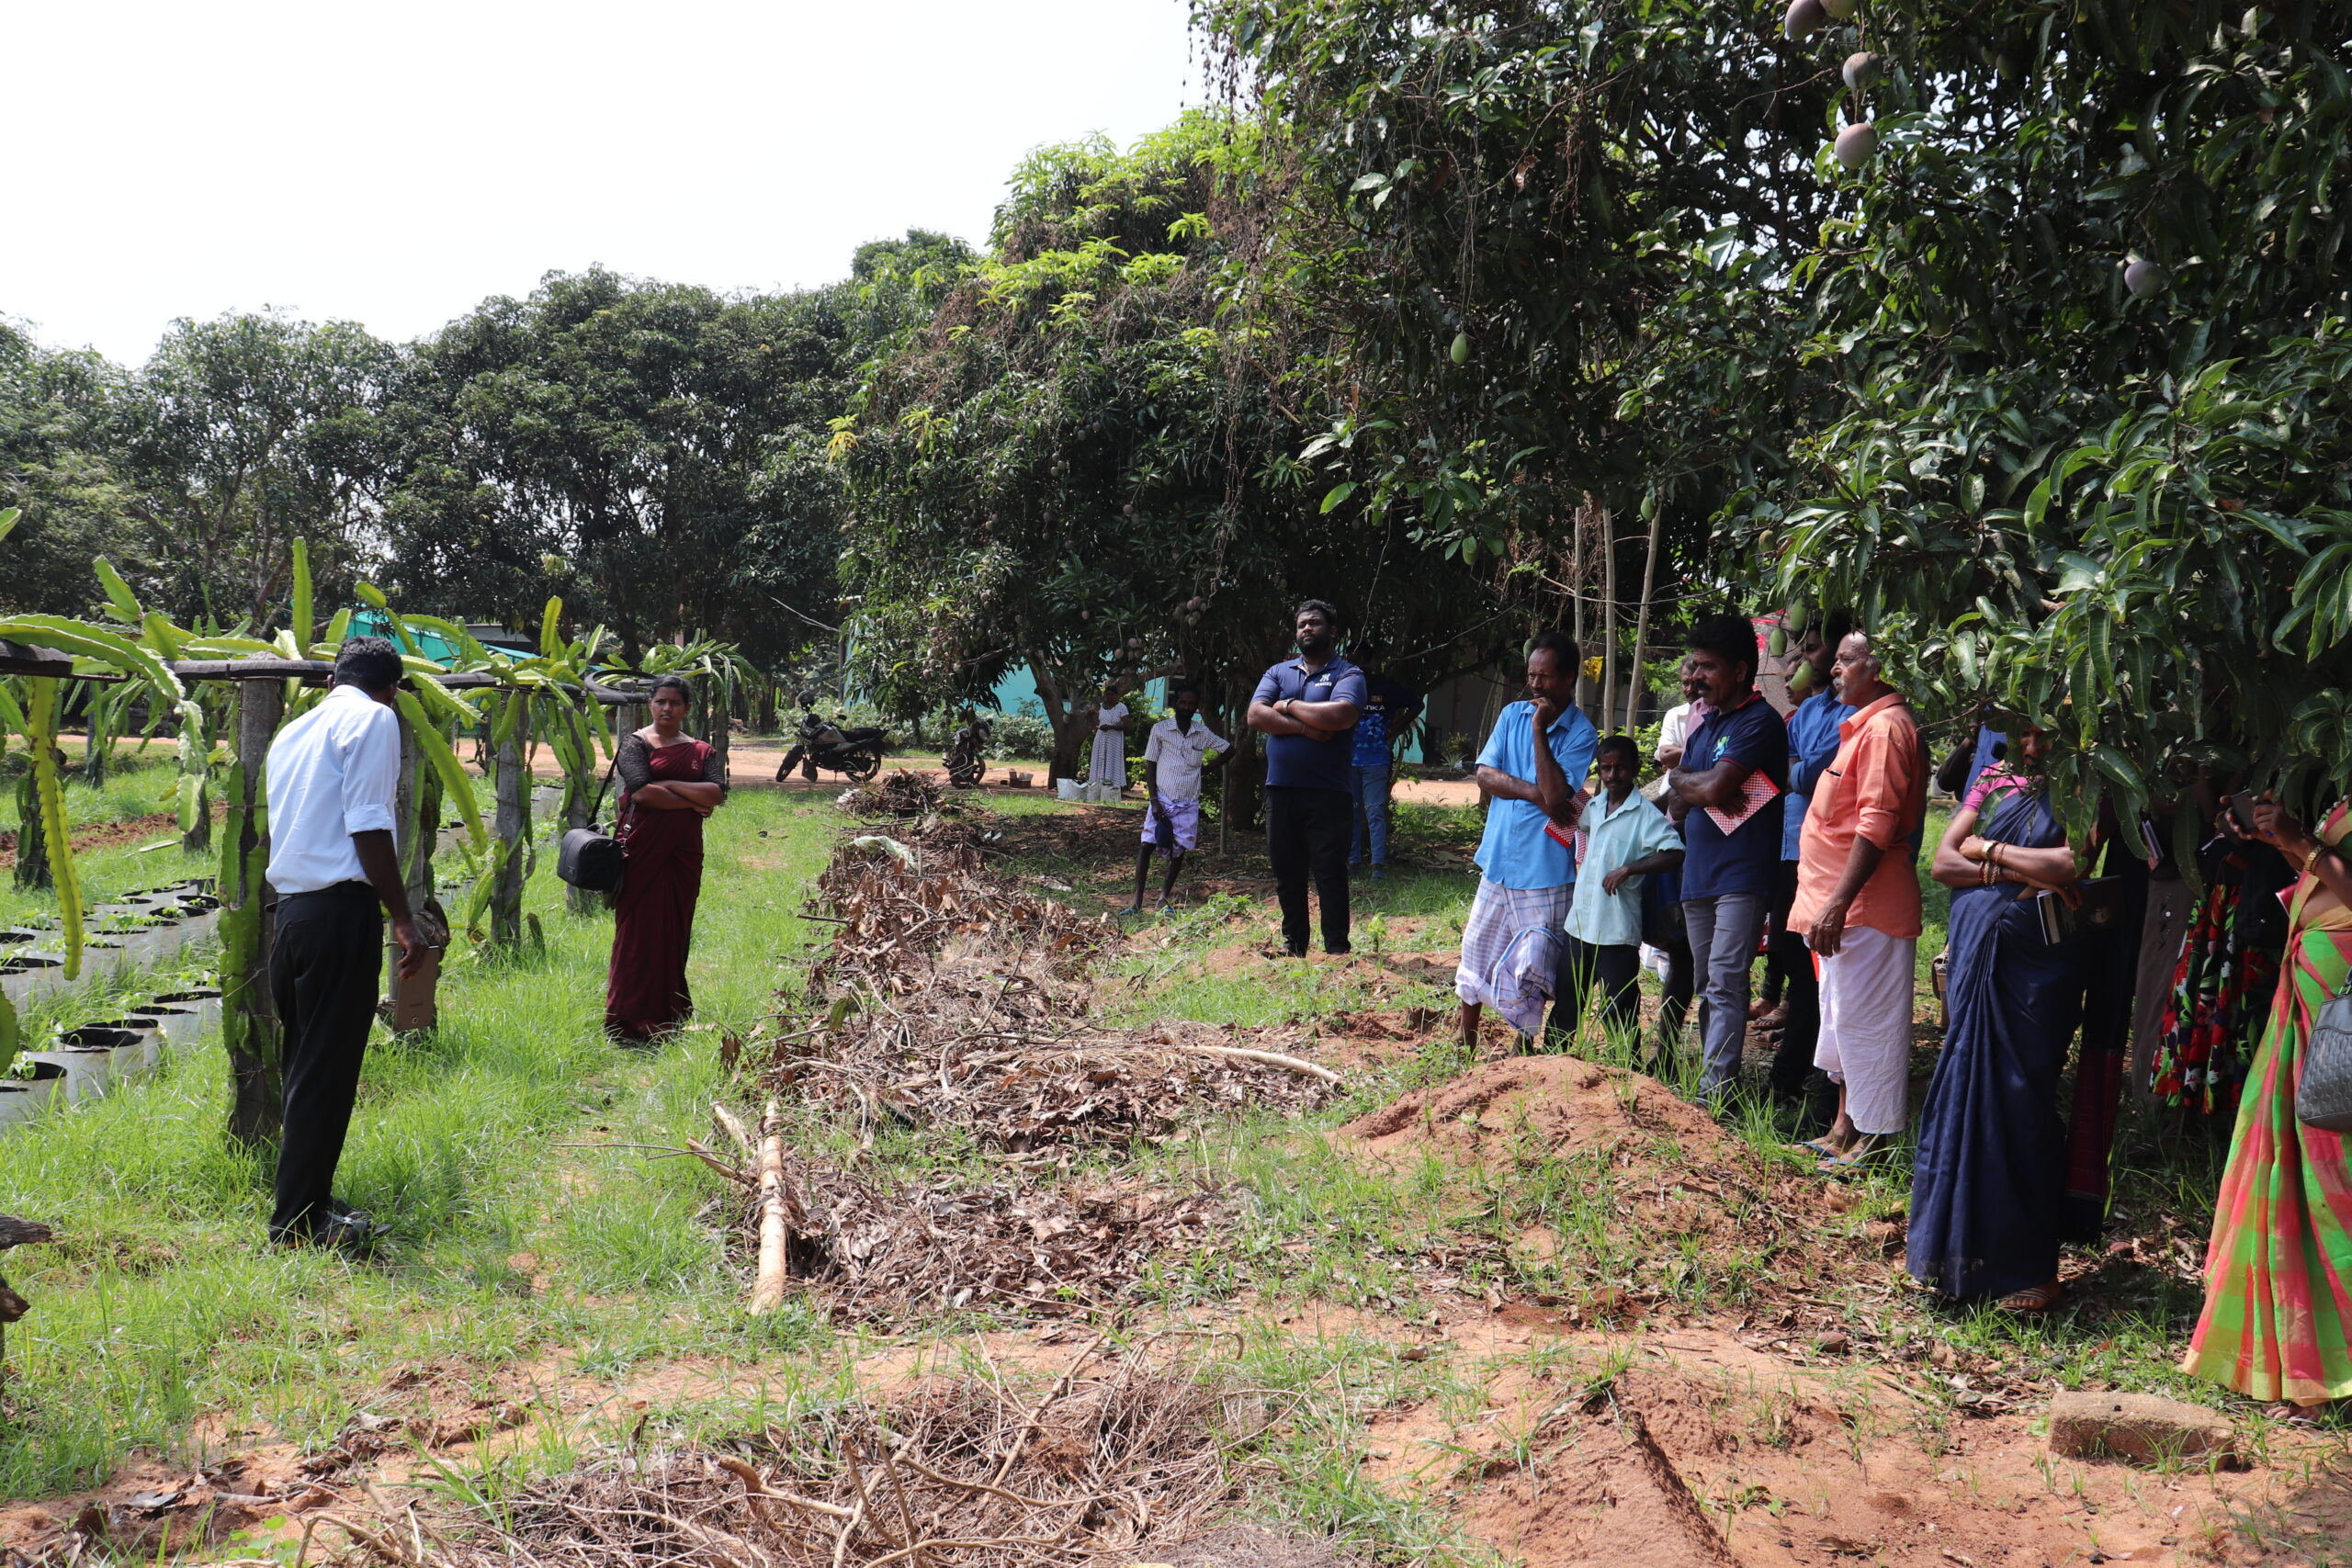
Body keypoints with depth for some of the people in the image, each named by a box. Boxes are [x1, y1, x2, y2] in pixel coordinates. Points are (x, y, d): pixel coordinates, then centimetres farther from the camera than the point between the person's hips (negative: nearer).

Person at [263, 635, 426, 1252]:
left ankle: (302, 1205, 26)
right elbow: (368, 828, -14)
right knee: (328, 1070, -2)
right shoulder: (374, 718, -5)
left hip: (289, 908, 9)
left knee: (307, 1065, 17)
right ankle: (301, 1221, 3)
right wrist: (404, 920, -13)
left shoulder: (295, 730, 20)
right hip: (340, 908, -9)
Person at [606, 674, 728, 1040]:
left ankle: (667, 1017, 13)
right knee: (638, 931, -4)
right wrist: (693, 802, -7)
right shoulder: (635, 743, 2)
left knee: (675, 931, 6)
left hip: (683, 853, 4)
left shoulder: (702, 751, 13)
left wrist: (668, 784, -10)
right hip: (641, 848, -4)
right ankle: (630, 1019, 0)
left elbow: (717, 793, -4)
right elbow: (642, 791, -14)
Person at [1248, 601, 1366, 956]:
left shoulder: (1348, 674, 0)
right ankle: (1292, 944, 23)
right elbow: (1256, 715, -2)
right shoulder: (1278, 672, 14)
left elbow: (1342, 715, -20)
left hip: (1326, 793, -4)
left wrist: (1289, 706, -8)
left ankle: (1336, 949, 6)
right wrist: (1305, 728, -14)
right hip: (1281, 790, 4)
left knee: (1330, 873, -2)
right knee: (1287, 871, 11)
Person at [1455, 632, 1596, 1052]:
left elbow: (1557, 793, -20)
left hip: (1546, 872, -5)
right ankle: (1465, 1047, 28)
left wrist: (1539, 730, -20)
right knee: (1474, 956, 13)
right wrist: (1536, 794, -15)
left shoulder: (1580, 733, -9)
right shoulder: (1512, 715, 6)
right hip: (1498, 860, 5)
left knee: (1529, 971, 1)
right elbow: (1484, 774, -3)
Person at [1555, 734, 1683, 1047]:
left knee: (1618, 1015, -1)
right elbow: (1578, 824, 33)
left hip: (1618, 931, -7)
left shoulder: (1646, 815, -11)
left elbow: (1675, 855, -22)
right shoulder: (1593, 807, 10)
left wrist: (1628, 869, -25)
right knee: (1564, 1008, 18)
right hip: (1579, 926, 7)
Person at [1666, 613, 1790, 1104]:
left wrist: (1684, 779, 1)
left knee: (1725, 982, -13)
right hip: (1698, 874, 9)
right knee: (1707, 984, 11)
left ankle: (1716, 1087, -16)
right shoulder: (1704, 722, 17)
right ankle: (1715, 1077, 18)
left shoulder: (1760, 722, -10)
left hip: (1742, 875, -8)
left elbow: (1713, 787, -20)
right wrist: (1706, 790, -10)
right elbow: (1677, 796, 11)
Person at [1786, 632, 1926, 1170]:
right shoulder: (1863, 725, 17)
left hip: (1865, 905, -11)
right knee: (1844, 1019, 16)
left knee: (1864, 1023, -3)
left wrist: (1838, 903, -25)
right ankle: (1845, 1130, 26)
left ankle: (1874, 1141, 6)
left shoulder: (1886, 727, -16)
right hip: (1843, 902, 11)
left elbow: (1877, 824, -23)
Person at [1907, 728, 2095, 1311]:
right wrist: (2022, 873, -9)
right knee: (1966, 1088, 4)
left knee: (2020, 1100, -3)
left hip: (2040, 963, -4)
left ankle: (2029, 1268, 7)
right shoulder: (1993, 781, 12)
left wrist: (1986, 850, -4)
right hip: (1977, 953, 4)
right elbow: (1943, 862, 4)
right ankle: (1961, 1250, 14)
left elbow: (2069, 864, -17)